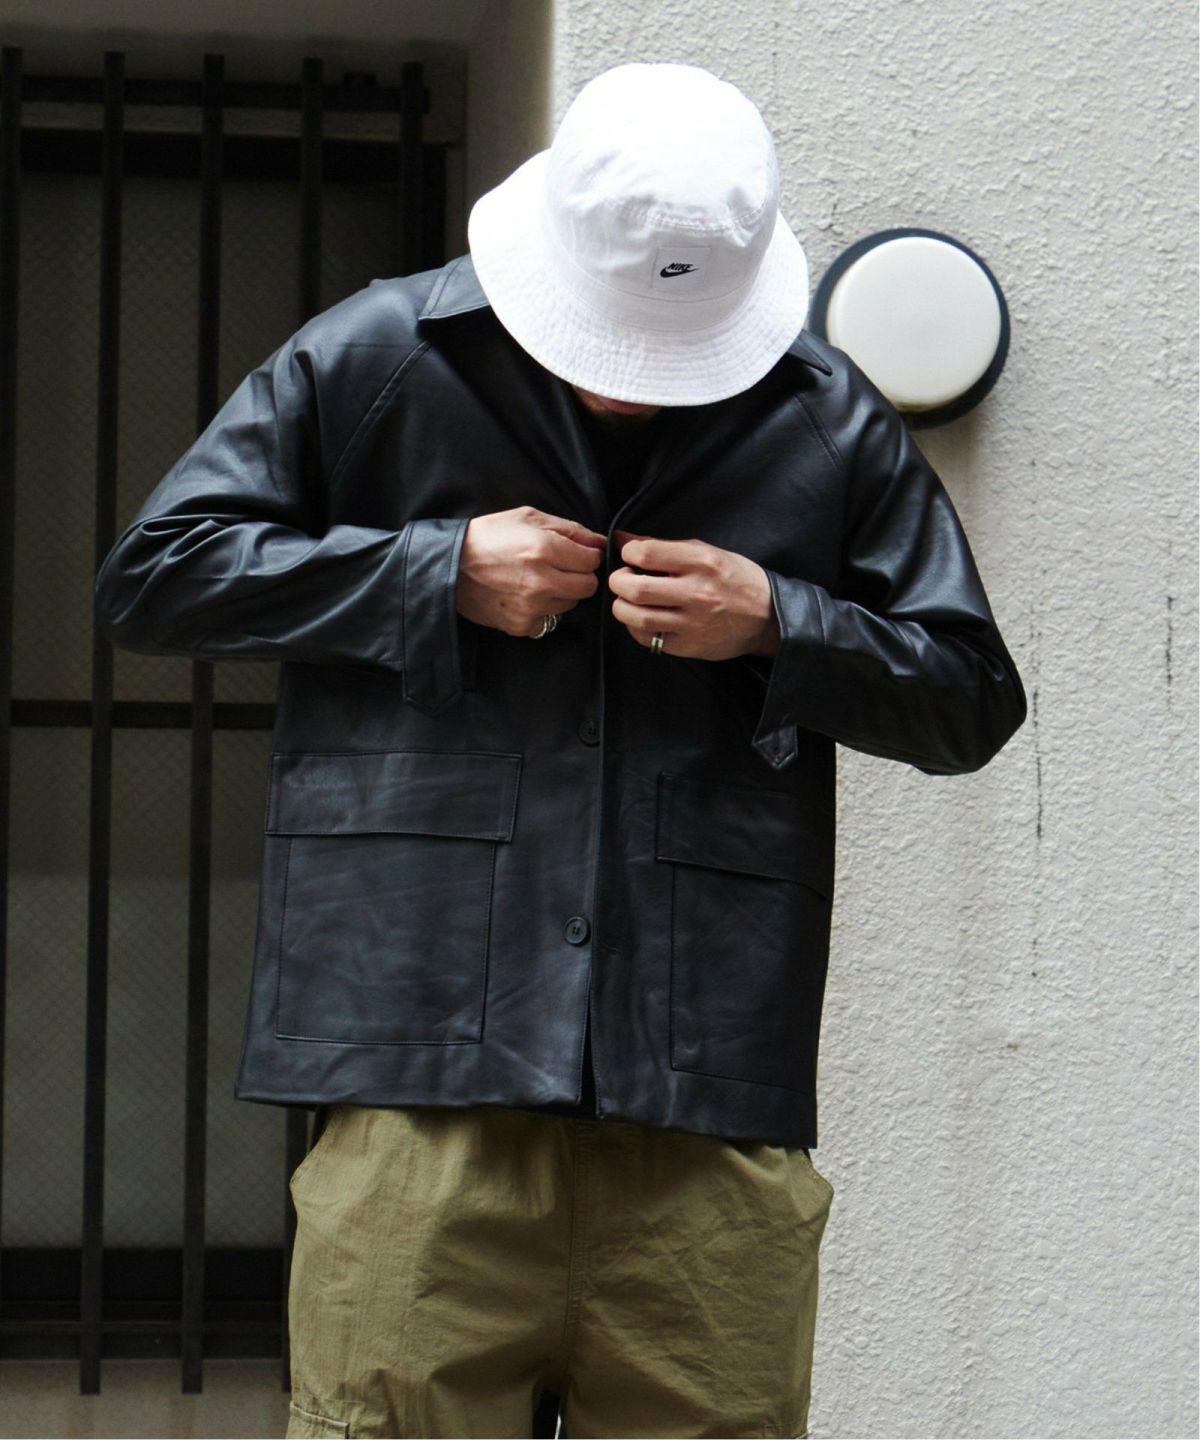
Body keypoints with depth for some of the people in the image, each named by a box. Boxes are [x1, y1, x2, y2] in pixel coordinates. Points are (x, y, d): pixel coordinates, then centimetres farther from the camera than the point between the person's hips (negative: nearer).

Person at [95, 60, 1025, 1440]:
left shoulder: (829, 423, 9)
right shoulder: (372, 360, 6)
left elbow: (972, 700, 15)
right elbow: (150, 575, 7)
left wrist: (779, 628, -4)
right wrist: (436, 573, -4)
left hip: (714, 1082, 1)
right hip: (419, 1070, -1)